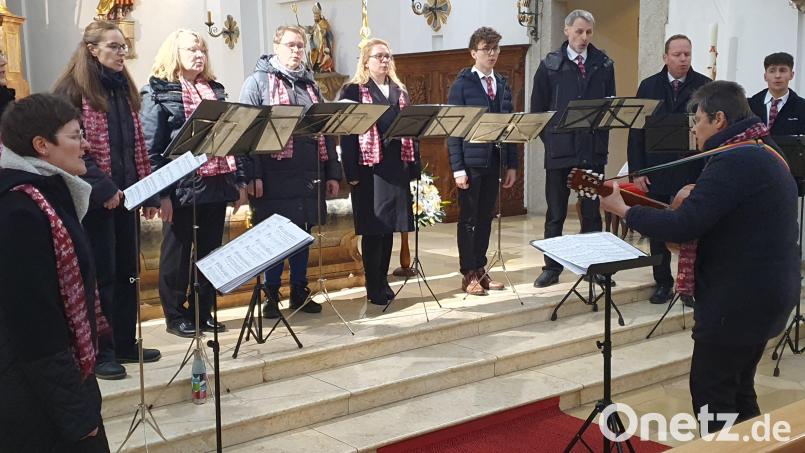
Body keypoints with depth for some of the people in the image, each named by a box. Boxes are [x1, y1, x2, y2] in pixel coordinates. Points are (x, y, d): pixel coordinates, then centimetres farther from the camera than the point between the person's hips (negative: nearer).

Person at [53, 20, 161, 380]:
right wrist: (103, 188, -19)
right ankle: (100, 351, 9)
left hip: (126, 194, 7)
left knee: (127, 269, 11)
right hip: (96, 198, -7)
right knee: (101, 274, -1)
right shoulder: (73, 90, -8)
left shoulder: (124, 88, 15)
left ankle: (125, 343, 22)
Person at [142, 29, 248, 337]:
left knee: (210, 251, 11)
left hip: (216, 183, 6)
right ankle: (175, 315, 16)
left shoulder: (215, 89, 16)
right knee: (178, 251, 5)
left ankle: (203, 312, 22)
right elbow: (151, 146, -9)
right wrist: (161, 192, -16)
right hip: (182, 185, -6)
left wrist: (240, 180, 8)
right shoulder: (158, 92, -2)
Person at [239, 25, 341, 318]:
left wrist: (332, 173, 9)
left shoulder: (310, 84, 16)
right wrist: (253, 175, -15)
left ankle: (300, 292, 22)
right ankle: (271, 296, 13)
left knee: (303, 233, 11)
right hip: (275, 173, -5)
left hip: (308, 173, 5)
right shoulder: (258, 82, 0)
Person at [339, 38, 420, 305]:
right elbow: (347, 133, -8)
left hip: (397, 166, 5)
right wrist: (351, 172, -15)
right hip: (370, 167, -5)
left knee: (390, 226, 10)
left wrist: (414, 167, 7)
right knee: (372, 228, -1)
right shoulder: (353, 91, -1)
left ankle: (383, 281, 21)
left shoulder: (400, 92, 16)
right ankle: (374, 288, 7)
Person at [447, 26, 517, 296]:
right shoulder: (462, 84, -5)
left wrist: (512, 164, 7)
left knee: (486, 218, 11)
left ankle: (480, 270, 21)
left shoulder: (503, 84, 12)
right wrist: (457, 168, -15)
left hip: (494, 160, 5)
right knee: (468, 218, 2)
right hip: (471, 161, -5)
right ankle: (468, 274, 10)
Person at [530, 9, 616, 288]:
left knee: (592, 211, 8)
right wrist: (549, 138, -1)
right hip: (559, 148, -1)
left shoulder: (604, 65, 7)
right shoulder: (550, 65, 1)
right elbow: (537, 108, 5)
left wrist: (603, 136, 1)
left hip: (593, 149, 1)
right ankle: (552, 268, 15)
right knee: (555, 213, 6)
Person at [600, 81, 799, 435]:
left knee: (711, 396, 0)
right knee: (737, 392, 19)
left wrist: (624, 210, -15)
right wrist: (693, 203, 13)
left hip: (738, 299, -10)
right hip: (764, 293, 10)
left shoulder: (733, 160, -20)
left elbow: (683, 226, -26)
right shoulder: (766, 156, 13)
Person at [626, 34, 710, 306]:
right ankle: (663, 283, 20)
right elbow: (636, 131, 3)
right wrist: (637, 171, -4)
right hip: (655, 170, 2)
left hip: (692, 171, -2)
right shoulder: (648, 86, 5)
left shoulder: (705, 86, 0)